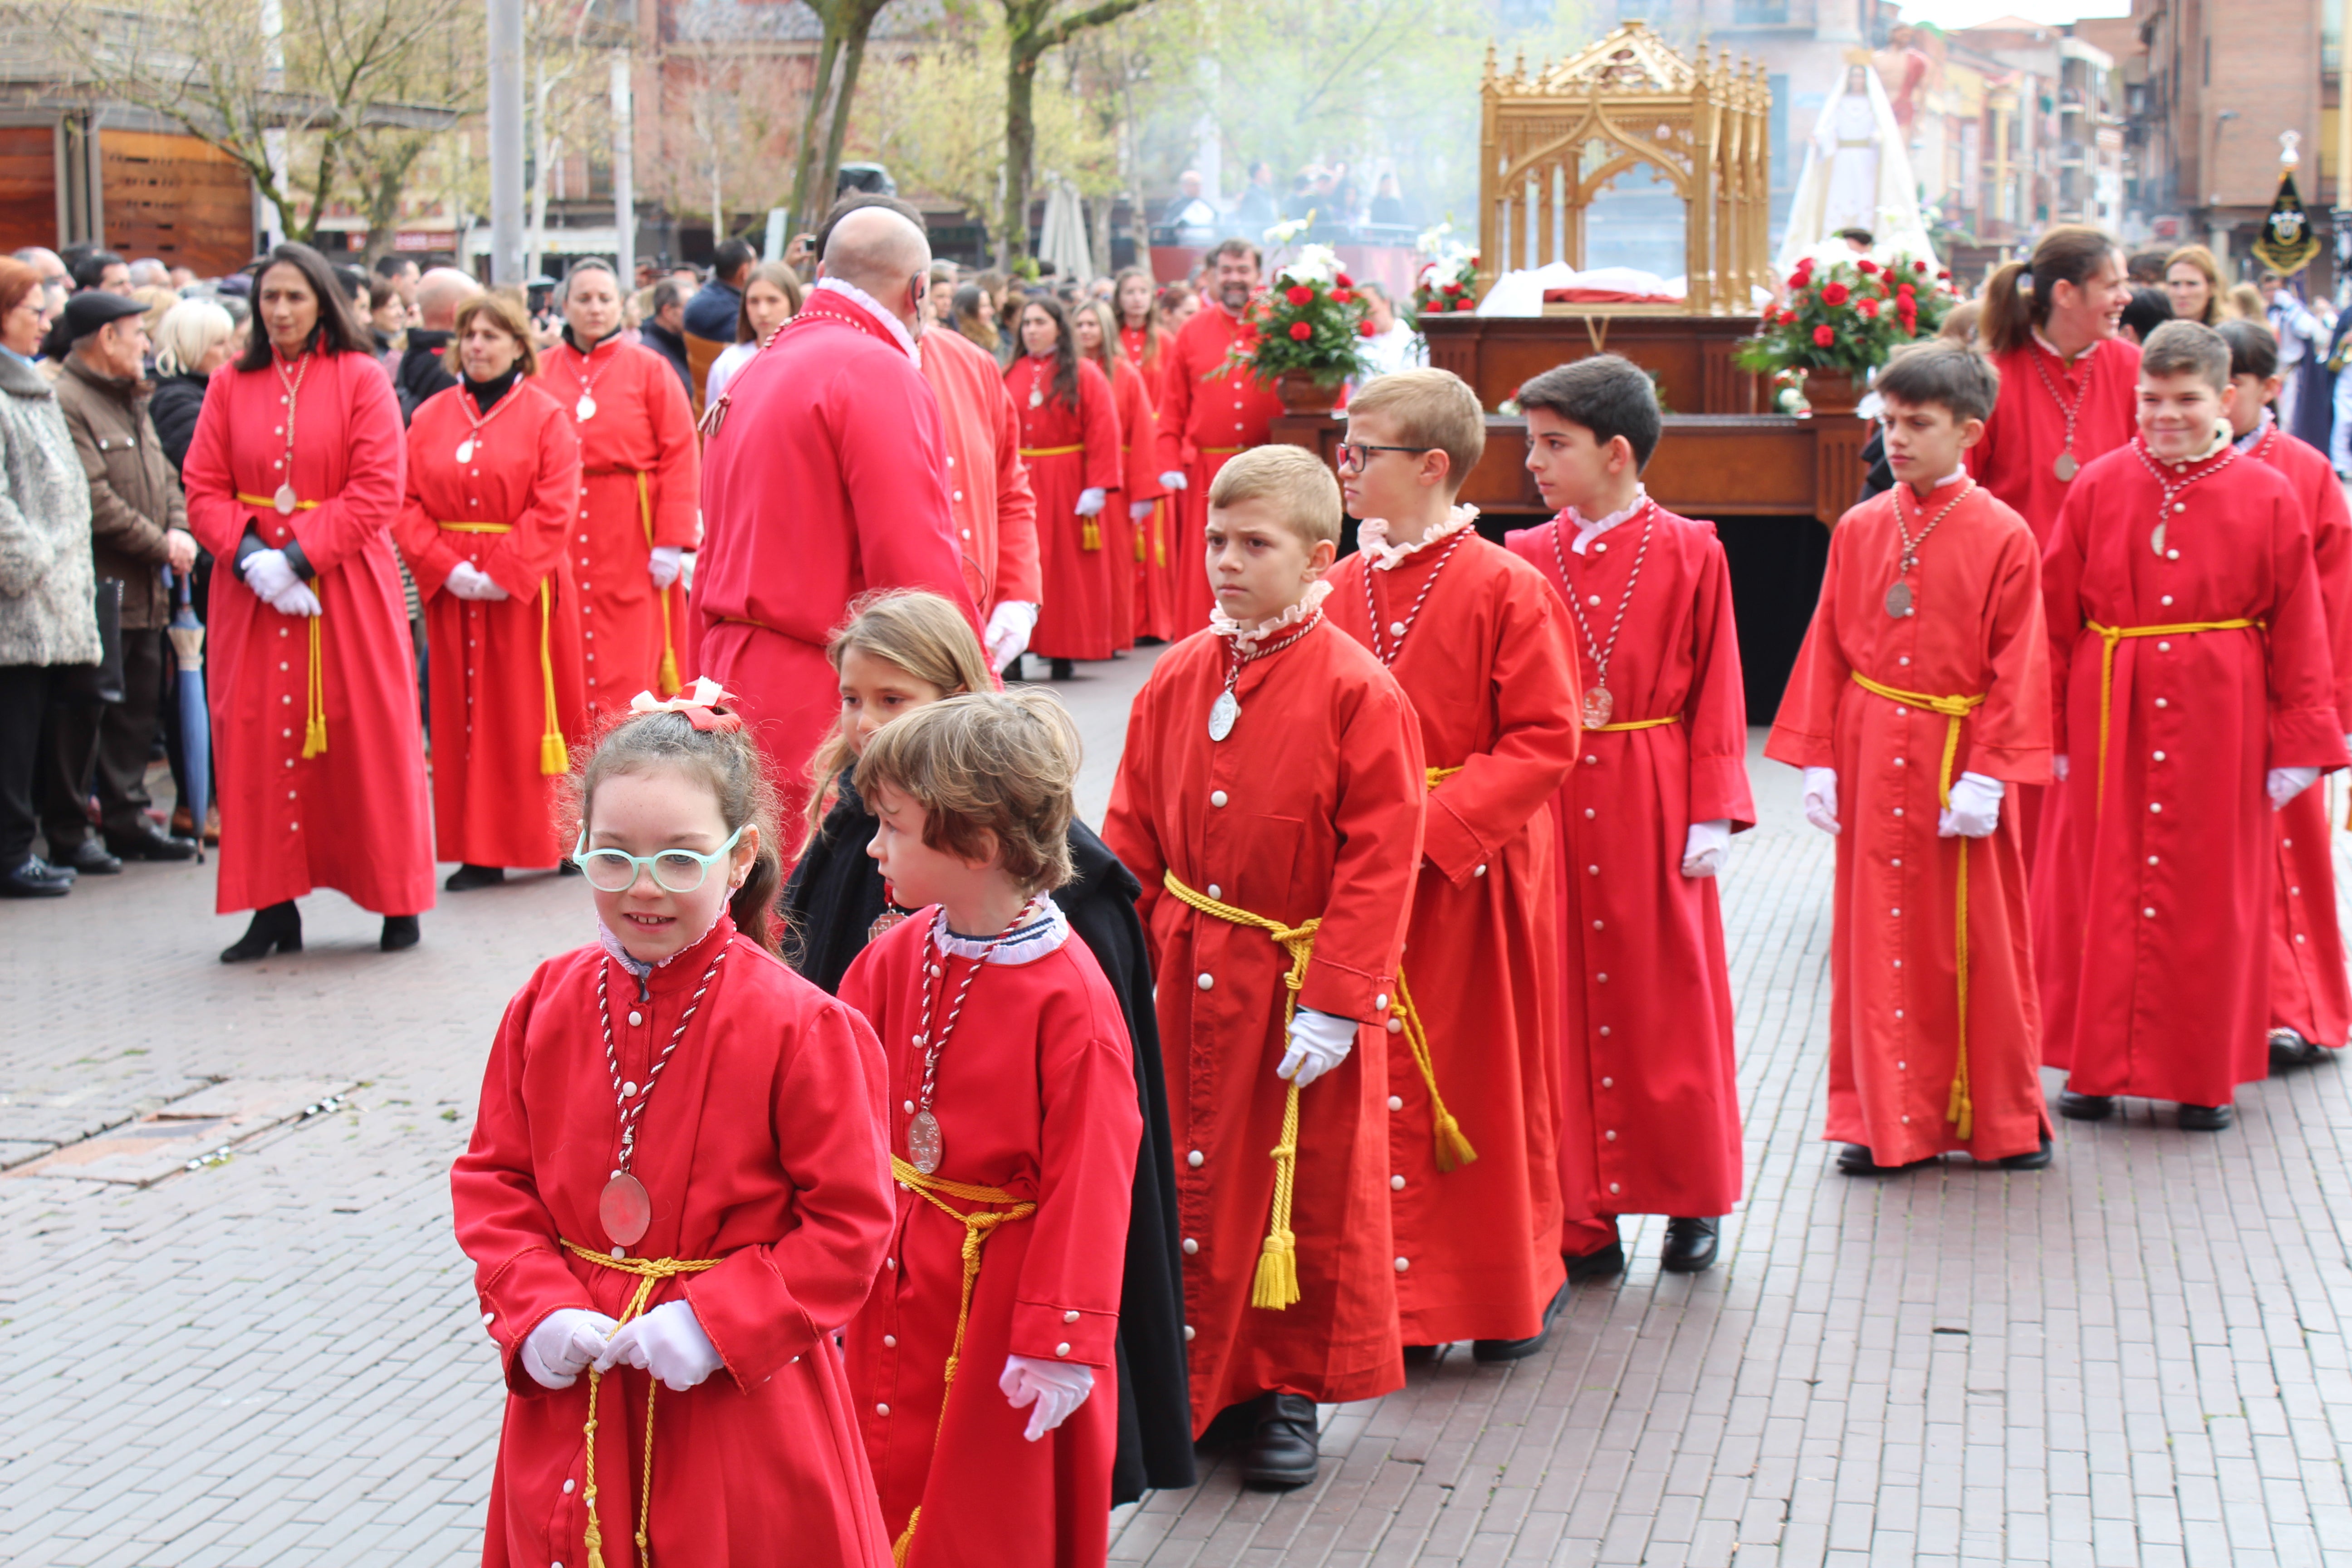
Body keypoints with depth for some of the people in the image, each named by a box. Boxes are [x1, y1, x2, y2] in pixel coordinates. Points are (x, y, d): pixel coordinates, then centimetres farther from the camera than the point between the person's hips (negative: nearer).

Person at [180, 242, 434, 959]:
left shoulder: (362, 380, 0)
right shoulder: (230, 386, 8)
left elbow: (377, 490, -8)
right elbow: (204, 490, 4)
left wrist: (299, 556, -16)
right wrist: (249, 556, -13)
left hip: (345, 587, -2)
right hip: (252, 591, 3)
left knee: (366, 736, 0)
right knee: (260, 740, 0)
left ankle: (397, 902, 9)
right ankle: (275, 911, 6)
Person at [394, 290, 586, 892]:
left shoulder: (545, 416, -1)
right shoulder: (432, 417, 8)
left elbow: (553, 510, -9)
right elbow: (408, 503, 3)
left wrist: (504, 573, -17)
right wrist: (447, 567, -11)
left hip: (526, 588, -3)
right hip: (451, 590, 3)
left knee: (528, 714, 1)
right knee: (465, 715, 4)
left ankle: (552, 837, 13)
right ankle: (480, 853, 7)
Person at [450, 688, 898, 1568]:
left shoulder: (796, 1026, -13)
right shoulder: (550, 1003, 1)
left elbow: (850, 1222, -12)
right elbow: (492, 1177, 8)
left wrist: (717, 1323, -20)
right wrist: (536, 1310, -8)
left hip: (738, 1391, -4)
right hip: (572, 1391, 4)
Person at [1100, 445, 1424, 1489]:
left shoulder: (1358, 692, -13)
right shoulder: (1178, 680, 2)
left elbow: (1377, 862, -14)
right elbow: (1132, 841, 8)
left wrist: (1336, 1002, -18)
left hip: (1297, 986, -4)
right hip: (1186, 979, 4)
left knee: (1308, 1193, 8)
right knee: (1189, 1178, 13)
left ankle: (1289, 1390, 24)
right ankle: (1197, 1377, 28)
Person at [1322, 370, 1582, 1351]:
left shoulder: (1506, 589, -10)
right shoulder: (1341, 589, 6)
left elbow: (1544, 742, -13)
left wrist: (1436, 827, -20)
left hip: (1475, 877, -4)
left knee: (1490, 1078, 7)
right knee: (1384, 1080, 6)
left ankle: (1514, 1287, 24)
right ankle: (1408, 1297, 17)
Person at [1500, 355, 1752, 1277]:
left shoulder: (1690, 555, -3)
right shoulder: (1526, 560, 3)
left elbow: (1716, 695, 0)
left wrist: (1711, 816, -5)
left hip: (1653, 810, -2)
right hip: (1547, 809, 2)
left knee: (1667, 1003, 6)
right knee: (1561, 1009, 4)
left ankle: (1692, 1200, 22)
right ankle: (1581, 1222, 13)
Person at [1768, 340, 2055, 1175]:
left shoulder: (2003, 537, -6)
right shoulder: (1859, 531, 4)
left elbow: (2016, 667, -7)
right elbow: (1826, 651, 7)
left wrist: (1987, 775, -12)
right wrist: (1818, 760, 2)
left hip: (1956, 761, -3)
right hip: (1869, 756, 3)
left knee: (1974, 939, 6)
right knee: (1877, 939, 7)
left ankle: (2003, 1118, 20)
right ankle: (1884, 1118, 16)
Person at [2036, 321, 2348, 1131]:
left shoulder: (2267, 498, -2)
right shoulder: (2098, 488, 1)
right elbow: (2055, 618, 3)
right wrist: (2049, 730, 1)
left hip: (2217, 725, -1)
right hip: (2109, 722, 1)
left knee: (2209, 898, 6)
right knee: (2101, 891, 6)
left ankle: (2203, 1078, 18)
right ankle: (2098, 1066, 18)